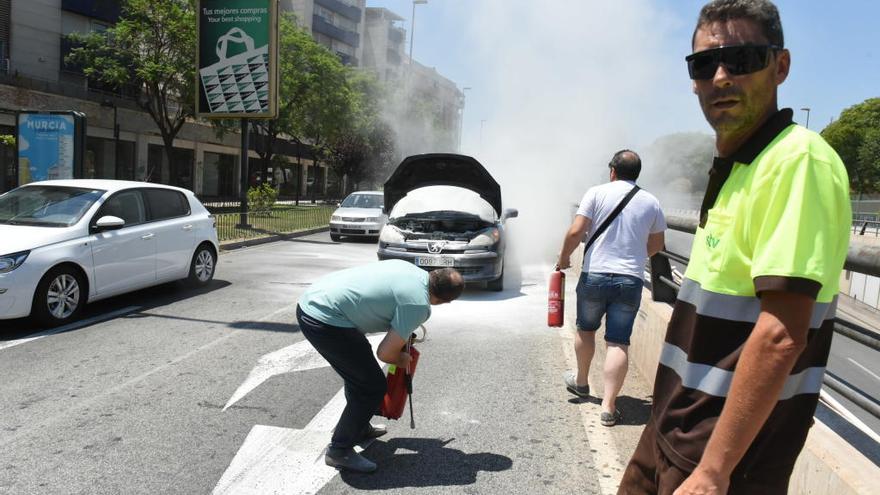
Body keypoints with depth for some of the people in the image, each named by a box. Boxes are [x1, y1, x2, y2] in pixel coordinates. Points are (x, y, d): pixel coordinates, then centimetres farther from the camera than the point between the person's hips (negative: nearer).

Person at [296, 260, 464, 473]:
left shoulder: (409, 268, 11)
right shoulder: (418, 304, -13)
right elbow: (385, 353, -9)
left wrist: (403, 333, 29)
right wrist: (402, 361, 13)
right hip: (325, 321, -10)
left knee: (360, 374, 26)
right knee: (372, 386, 2)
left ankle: (359, 428, 43)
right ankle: (339, 451, 13)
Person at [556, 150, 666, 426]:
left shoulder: (597, 193, -2)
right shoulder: (651, 202, 7)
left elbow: (575, 231, -10)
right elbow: (656, 245, 17)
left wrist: (563, 258, 5)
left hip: (594, 275, -1)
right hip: (631, 280, 1)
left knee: (585, 329, 20)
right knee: (618, 343, 1)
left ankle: (581, 382, 38)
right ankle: (608, 406, -3)